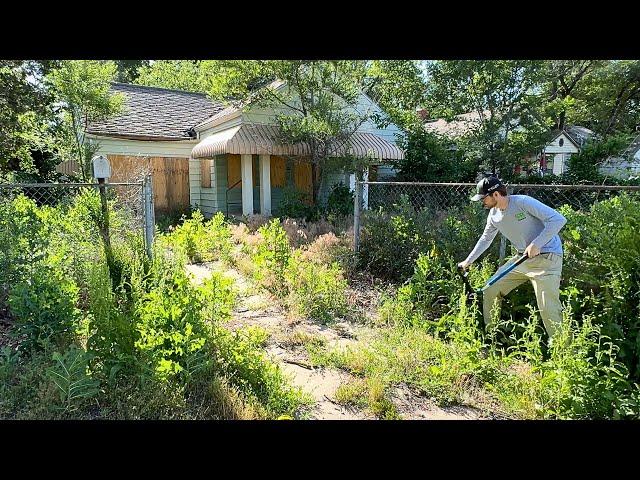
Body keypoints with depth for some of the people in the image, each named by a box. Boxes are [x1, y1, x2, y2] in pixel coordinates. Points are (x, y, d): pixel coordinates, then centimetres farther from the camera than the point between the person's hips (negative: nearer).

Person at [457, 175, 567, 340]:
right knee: (490, 290, 8)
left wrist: (536, 244, -30)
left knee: (548, 309, -16)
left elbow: (558, 219, -23)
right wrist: (468, 261, 19)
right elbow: (485, 239, 18)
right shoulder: (494, 215, 3)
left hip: (546, 258, -8)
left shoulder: (523, 202, -20)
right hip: (522, 258, 8)